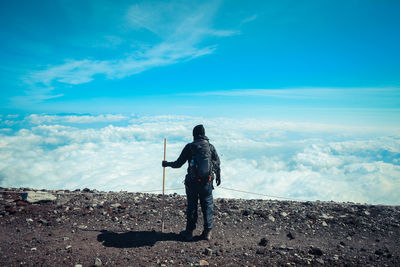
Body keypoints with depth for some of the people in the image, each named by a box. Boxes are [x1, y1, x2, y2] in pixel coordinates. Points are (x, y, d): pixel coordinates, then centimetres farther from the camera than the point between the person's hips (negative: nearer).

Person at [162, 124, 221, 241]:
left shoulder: (189, 147, -5)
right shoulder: (210, 147, -1)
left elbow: (178, 164, -2)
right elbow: (217, 164, 4)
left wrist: (167, 164, 15)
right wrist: (218, 177, 20)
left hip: (192, 182, -1)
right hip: (207, 182, 1)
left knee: (191, 206, 12)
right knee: (207, 206, 13)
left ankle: (189, 232, 21)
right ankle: (207, 232, 19)